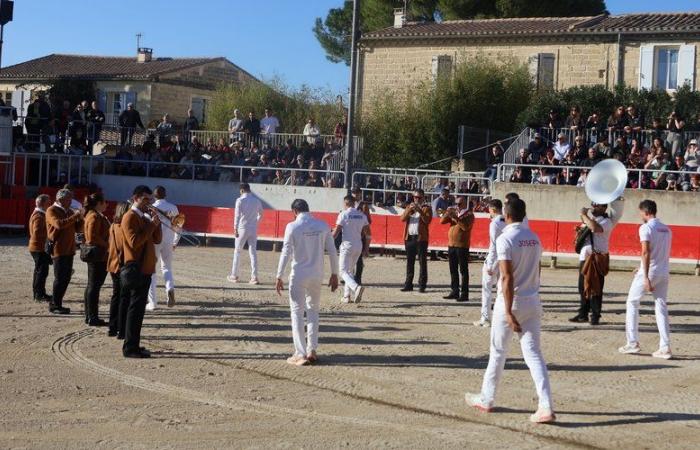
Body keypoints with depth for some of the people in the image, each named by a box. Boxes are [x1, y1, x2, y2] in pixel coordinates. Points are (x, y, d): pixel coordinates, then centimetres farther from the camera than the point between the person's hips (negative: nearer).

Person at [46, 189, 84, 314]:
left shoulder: (69, 211, 16)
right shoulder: (52, 210, -7)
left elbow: (77, 228, 16)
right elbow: (59, 224, -24)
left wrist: (80, 219, -2)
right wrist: (74, 217, -22)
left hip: (69, 249, 8)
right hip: (58, 249, -8)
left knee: (66, 277, 10)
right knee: (60, 278, -6)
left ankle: (56, 303, 18)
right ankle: (55, 305, 1)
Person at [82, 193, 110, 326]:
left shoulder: (92, 215, 16)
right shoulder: (95, 217, -16)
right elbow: (93, 237, -22)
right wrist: (106, 244, -15)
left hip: (94, 255, 11)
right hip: (98, 255, -11)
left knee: (92, 285, 14)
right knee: (94, 285, -7)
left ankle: (89, 316, 20)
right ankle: (93, 318, -5)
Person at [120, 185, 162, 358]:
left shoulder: (144, 218, 18)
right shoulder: (130, 217, -10)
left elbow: (157, 240, 15)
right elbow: (134, 241, -22)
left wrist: (156, 224, -1)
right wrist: (151, 225, -19)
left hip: (145, 269, 9)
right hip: (136, 269, -9)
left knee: (138, 309, 12)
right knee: (135, 308, -8)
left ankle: (133, 345, 18)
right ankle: (130, 348, -6)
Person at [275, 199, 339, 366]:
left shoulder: (292, 227, -8)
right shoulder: (322, 226, 1)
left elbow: (286, 253, -10)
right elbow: (332, 252, 2)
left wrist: (279, 277, -6)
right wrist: (334, 274, 10)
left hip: (298, 275, -3)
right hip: (317, 275, 3)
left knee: (297, 312, 4)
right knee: (313, 311, 17)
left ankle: (300, 354, 0)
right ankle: (312, 351, 15)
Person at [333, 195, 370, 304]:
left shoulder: (343, 214, -9)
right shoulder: (362, 215, 8)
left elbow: (337, 230, -12)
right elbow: (367, 232, 9)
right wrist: (366, 247, 18)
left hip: (347, 245, -6)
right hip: (358, 246, 6)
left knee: (343, 271, -4)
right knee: (350, 270, 19)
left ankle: (356, 287, -30)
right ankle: (347, 296, 19)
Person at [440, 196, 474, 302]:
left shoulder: (469, 215, -4)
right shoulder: (454, 213, 14)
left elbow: (465, 226, -20)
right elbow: (442, 221, 7)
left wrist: (456, 217, -22)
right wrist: (447, 213, -8)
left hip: (462, 246, -7)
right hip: (451, 245, 7)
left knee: (463, 270, -4)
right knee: (453, 270, 10)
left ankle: (464, 294, -4)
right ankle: (455, 292, 17)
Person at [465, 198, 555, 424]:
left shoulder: (505, 239, -13)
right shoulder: (534, 238, 9)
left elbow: (507, 278, -19)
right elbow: (536, 272, 14)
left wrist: (509, 312, -20)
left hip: (510, 302, -5)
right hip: (533, 302, 5)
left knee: (497, 352, 10)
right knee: (534, 354, 2)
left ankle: (486, 399, 25)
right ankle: (546, 407, -9)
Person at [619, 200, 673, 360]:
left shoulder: (646, 228, -9)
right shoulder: (666, 229, 13)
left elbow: (646, 253, -18)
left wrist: (646, 277, -22)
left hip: (649, 272, -6)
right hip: (664, 273, 6)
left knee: (632, 303, 8)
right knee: (661, 308, 9)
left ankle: (633, 343, 7)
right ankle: (665, 348, 3)